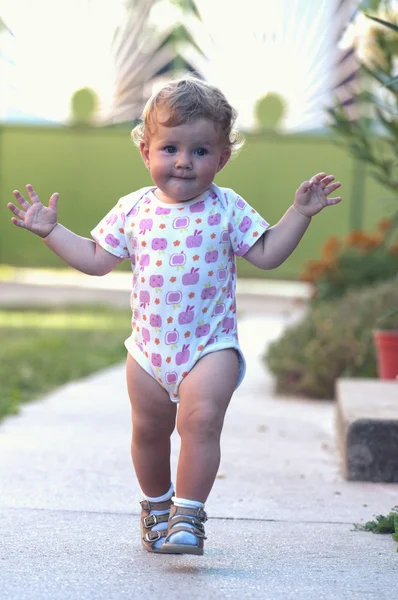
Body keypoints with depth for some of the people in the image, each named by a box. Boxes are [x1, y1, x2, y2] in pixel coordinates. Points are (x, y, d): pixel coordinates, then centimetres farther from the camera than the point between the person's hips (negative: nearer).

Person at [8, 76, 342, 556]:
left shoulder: (227, 209, -4)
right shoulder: (133, 210, 1)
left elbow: (267, 254, -1)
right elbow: (96, 259, 8)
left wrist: (300, 213, -9)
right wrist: (50, 231, 4)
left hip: (210, 345, -3)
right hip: (149, 348, 3)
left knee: (200, 419, -22)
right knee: (148, 430, 14)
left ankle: (187, 513, -13)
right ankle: (156, 505, 37)